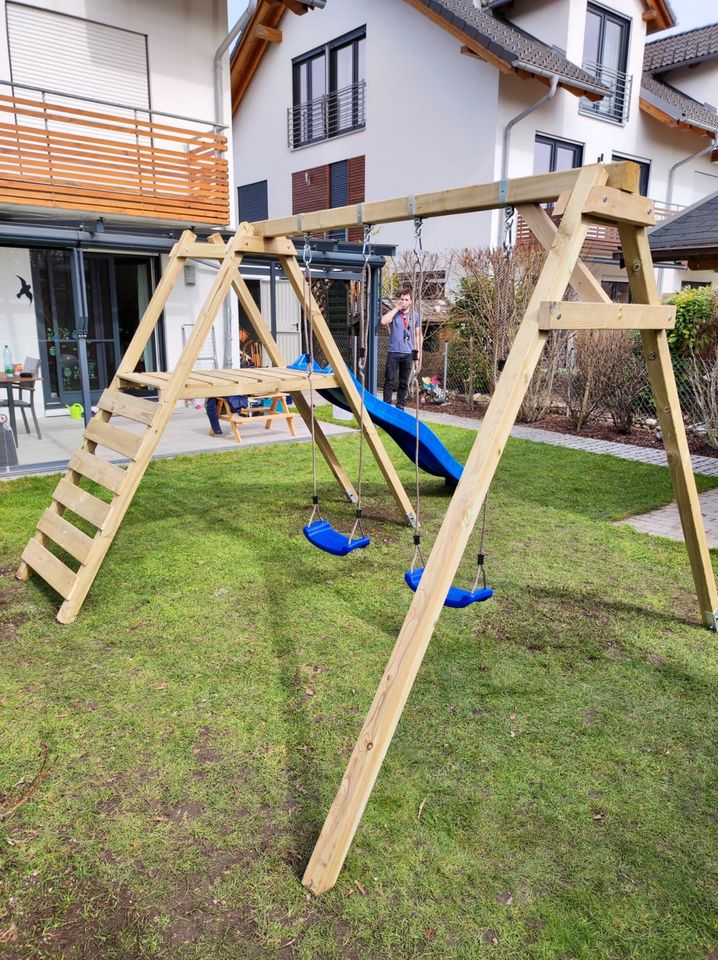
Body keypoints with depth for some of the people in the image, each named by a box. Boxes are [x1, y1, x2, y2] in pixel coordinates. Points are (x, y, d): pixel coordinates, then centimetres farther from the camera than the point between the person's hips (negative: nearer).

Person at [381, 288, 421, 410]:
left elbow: (418, 334, 16)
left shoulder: (415, 315, 10)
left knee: (404, 382, 7)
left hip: (408, 354, 2)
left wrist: (417, 350, 8)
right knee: (389, 381, -4)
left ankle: (400, 406, 15)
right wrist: (396, 308, -13)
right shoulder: (393, 313, 2)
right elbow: (383, 321, -19)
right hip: (394, 352, -2)